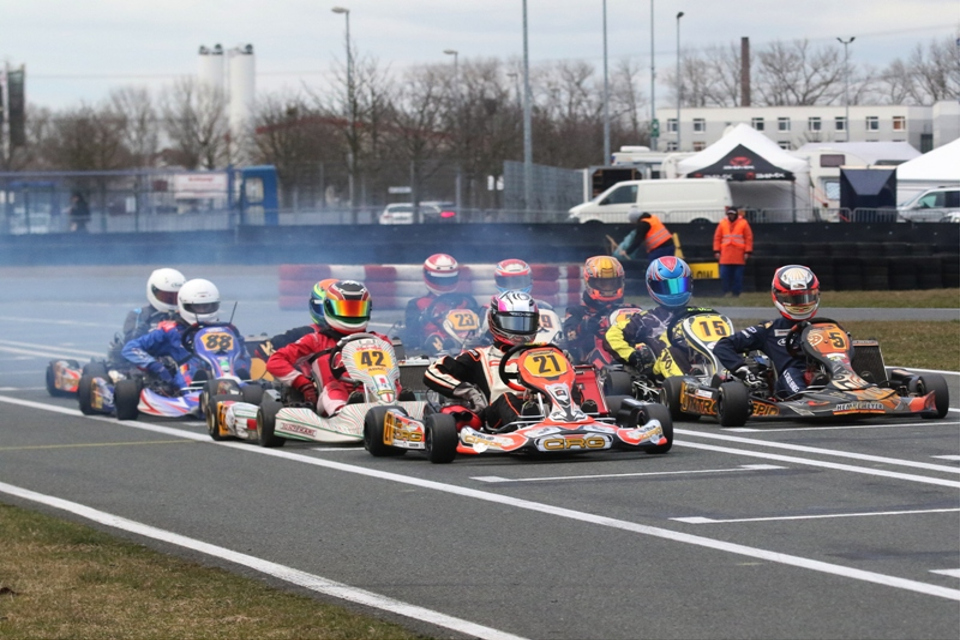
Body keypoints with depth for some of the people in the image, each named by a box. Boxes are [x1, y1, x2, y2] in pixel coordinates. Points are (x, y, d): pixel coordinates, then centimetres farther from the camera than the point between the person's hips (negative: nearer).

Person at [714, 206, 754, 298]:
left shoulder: (743, 223, 2)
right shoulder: (722, 223, 8)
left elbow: (749, 238, 0)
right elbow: (717, 237, 9)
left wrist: (747, 252, -6)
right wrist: (717, 251, 2)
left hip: (739, 256, -2)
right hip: (725, 256, 2)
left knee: (738, 276, 1)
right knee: (724, 275, -6)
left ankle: (736, 293, 6)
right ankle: (727, 292, 2)